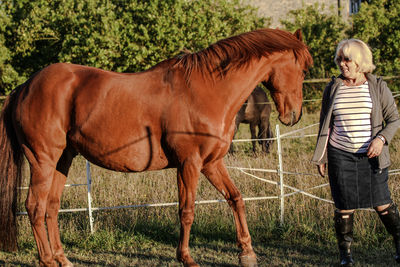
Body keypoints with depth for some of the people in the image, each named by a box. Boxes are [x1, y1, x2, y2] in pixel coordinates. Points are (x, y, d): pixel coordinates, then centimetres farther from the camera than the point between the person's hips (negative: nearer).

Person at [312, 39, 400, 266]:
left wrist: (381, 138, -14)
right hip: (340, 156, 1)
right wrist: (321, 157, 10)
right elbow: (325, 125, 13)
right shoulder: (333, 89, 7)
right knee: (344, 206, 2)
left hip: (371, 156, -1)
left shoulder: (378, 87, 1)